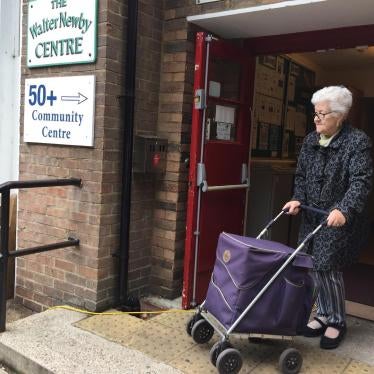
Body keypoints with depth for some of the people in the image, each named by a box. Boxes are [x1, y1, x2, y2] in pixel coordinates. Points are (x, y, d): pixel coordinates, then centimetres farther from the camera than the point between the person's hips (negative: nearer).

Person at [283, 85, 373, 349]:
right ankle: (324, 315, 29)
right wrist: (298, 199, -3)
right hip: (313, 216, 6)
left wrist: (344, 210, -32)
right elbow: (301, 175, 13)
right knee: (316, 267, 10)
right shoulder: (310, 141, 8)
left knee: (328, 268, -4)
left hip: (339, 219, -6)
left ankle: (337, 322, 18)